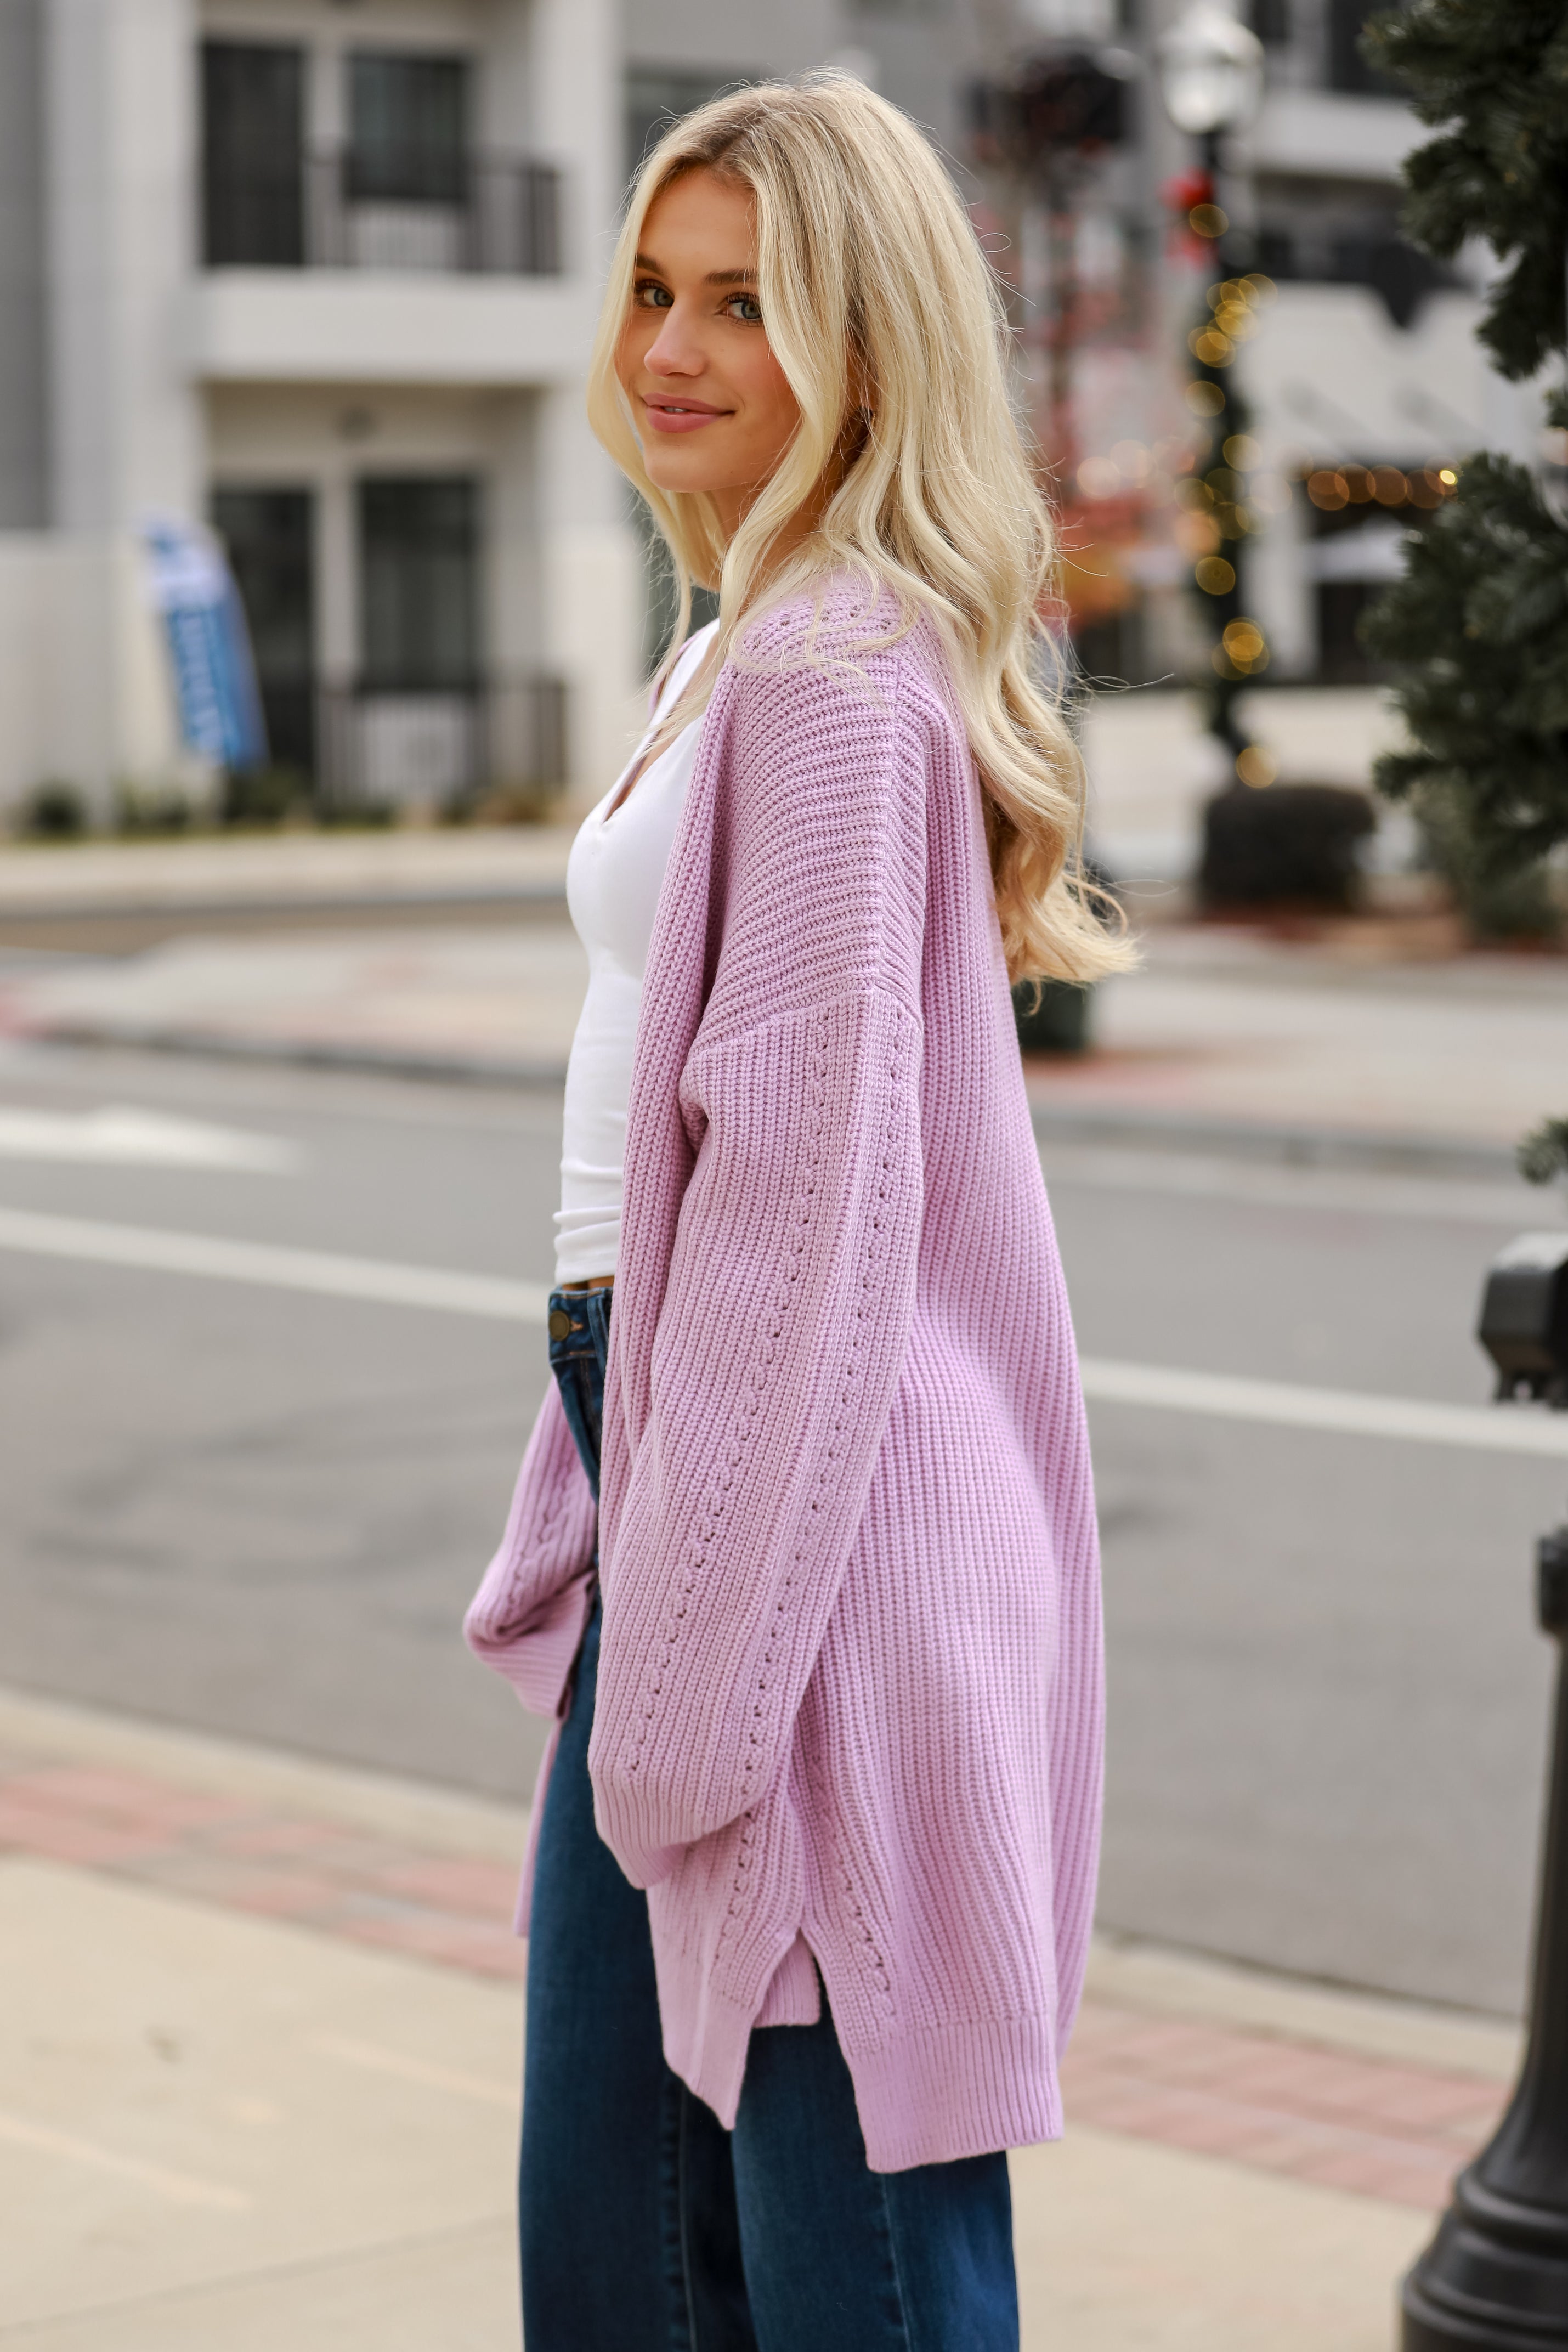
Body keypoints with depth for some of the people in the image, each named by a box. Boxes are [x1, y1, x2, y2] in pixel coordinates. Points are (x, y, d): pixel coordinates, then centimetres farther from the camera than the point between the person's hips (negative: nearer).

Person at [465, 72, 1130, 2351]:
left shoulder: (834, 673, -14)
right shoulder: (751, 644, 18)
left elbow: (813, 1187, -19)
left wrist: (694, 1683, -20)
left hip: (817, 1508, -10)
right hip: (681, 1438, 10)